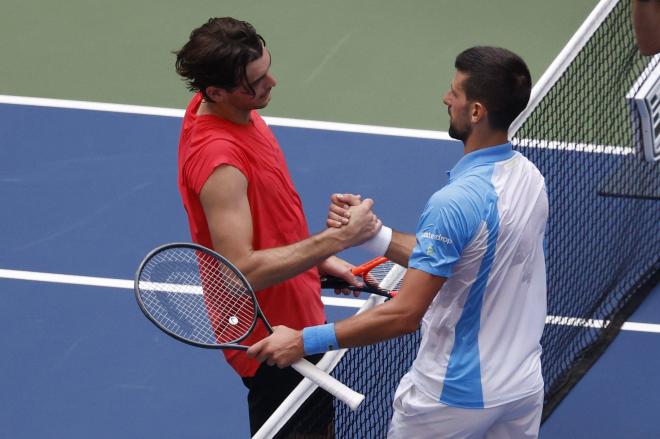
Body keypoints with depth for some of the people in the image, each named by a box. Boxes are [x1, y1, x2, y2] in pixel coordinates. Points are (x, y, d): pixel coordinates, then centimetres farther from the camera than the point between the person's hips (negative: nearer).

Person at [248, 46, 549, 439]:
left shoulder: (456, 202, -27)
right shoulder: (530, 177, -1)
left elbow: (405, 314, -27)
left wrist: (306, 341, -23)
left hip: (456, 397, -7)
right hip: (525, 388, 7)